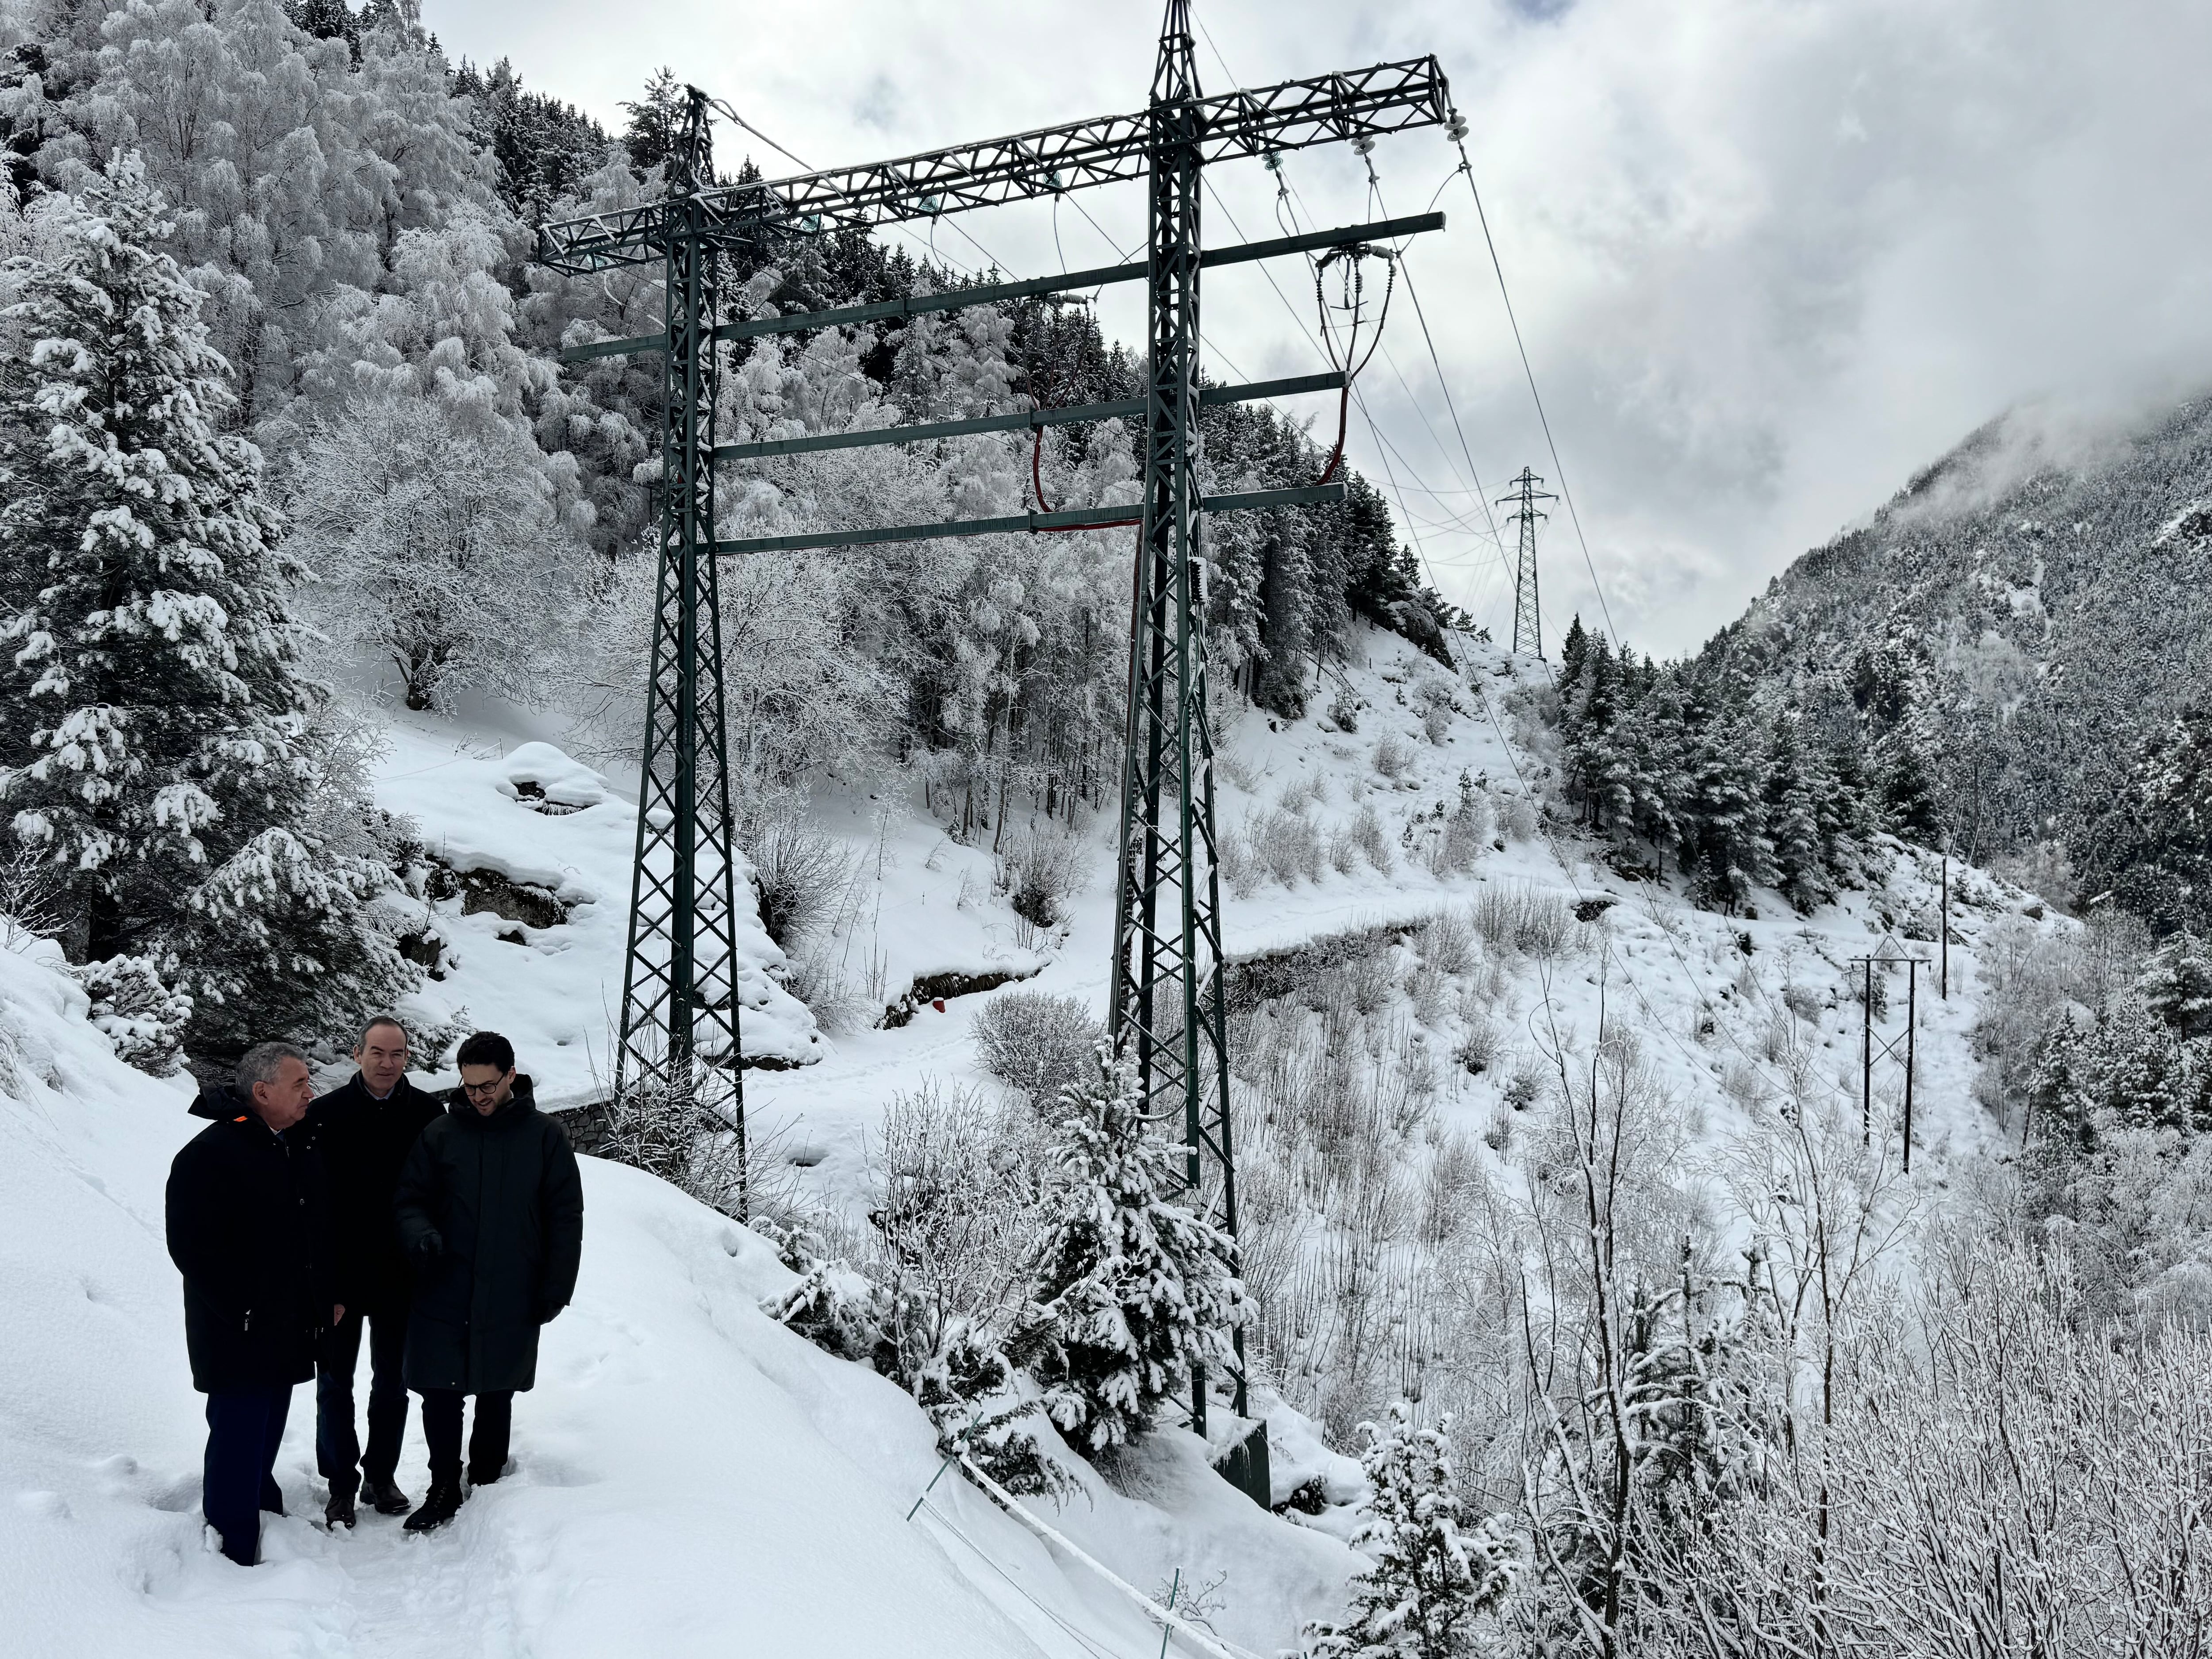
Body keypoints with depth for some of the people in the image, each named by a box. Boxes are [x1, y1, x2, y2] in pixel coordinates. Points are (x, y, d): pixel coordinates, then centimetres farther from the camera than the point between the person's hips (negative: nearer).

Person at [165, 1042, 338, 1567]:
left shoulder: (303, 1147, 9)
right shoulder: (210, 1154, -16)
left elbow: (324, 1230, 19)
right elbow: (191, 1246, -18)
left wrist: (329, 1299, 12)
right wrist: (241, 1313, -17)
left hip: (291, 1325, 7)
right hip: (237, 1333, -7)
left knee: (266, 1430, 18)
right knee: (239, 1434, -3)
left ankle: (262, 1505, 34)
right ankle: (234, 1548, 8)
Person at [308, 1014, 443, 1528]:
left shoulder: (428, 1113, -5)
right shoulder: (326, 1114, -8)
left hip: (400, 1274, 1)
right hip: (339, 1273, -1)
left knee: (392, 1381, 14)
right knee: (335, 1383, 10)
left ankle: (381, 1475, 30)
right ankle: (341, 1484, 24)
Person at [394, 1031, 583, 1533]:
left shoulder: (544, 1136, -2)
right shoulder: (440, 1134, 0)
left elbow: (566, 1217, 0)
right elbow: (411, 1200, 3)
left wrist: (557, 1287, -4)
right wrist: (421, 1235, -20)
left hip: (511, 1300, 0)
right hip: (443, 1296, 1)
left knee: (496, 1397, 14)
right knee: (440, 1396, 5)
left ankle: (486, 1485, 30)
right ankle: (444, 1490, 24)